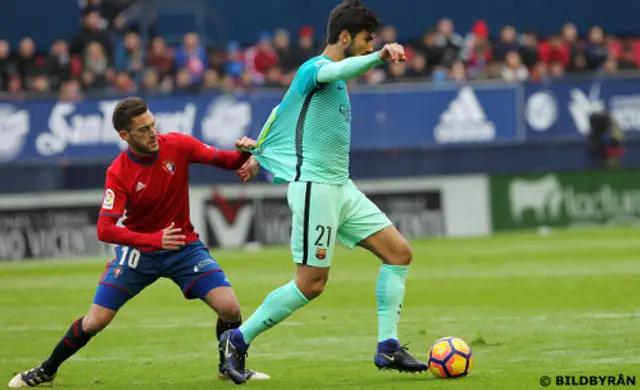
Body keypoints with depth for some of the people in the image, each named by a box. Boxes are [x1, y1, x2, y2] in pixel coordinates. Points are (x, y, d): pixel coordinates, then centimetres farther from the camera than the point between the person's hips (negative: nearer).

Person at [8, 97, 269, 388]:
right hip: (138, 249, -2)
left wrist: (244, 153, -32)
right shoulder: (118, 172, -20)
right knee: (95, 321, -4)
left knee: (230, 307, -15)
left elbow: (225, 161, -7)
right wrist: (156, 239, -40)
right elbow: (105, 230, -28)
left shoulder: (177, 145, -13)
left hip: (183, 246, 2)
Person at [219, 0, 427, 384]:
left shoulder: (335, 78, 18)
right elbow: (338, 71, -37)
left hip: (340, 187, 10)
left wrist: (259, 153, 40)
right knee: (311, 283, -8)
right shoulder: (313, 69, -11)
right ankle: (238, 340, 5)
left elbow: (284, 110, 29)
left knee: (399, 252, 2)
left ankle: (388, 347, 3)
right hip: (314, 186, -10)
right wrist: (379, 57, -54)